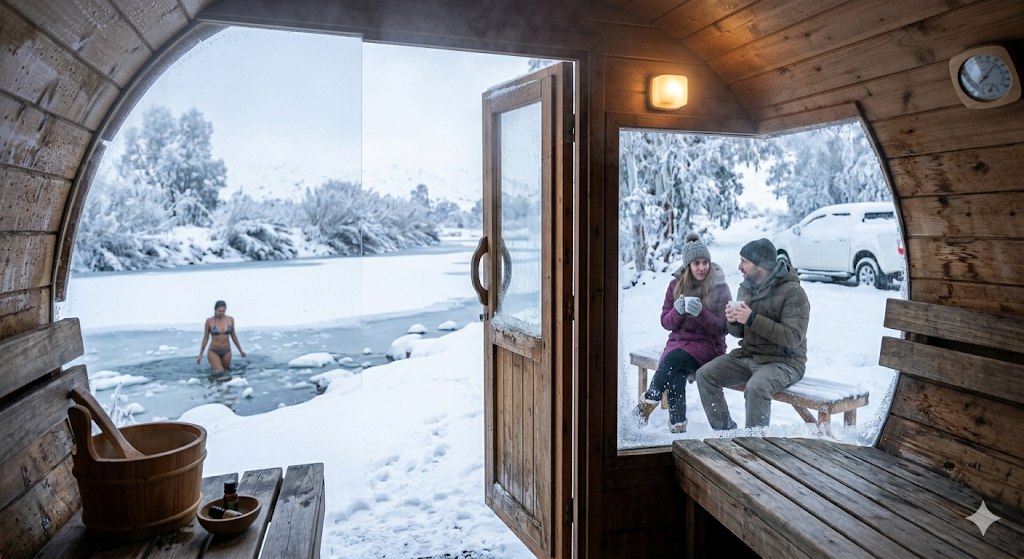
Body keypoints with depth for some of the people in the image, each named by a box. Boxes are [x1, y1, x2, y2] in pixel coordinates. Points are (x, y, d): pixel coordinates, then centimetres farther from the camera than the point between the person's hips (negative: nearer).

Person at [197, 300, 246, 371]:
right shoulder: (209, 321, -9)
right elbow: (205, 338, -1)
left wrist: (240, 350, 13)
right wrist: (200, 355, 1)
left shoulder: (230, 319, -3)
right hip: (214, 352, -3)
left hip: (226, 352, 3)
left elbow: (233, 336, 8)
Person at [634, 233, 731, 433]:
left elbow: (722, 328, -5)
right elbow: (666, 322, 8)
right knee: (676, 374, -31)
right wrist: (678, 311, -15)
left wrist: (701, 312, -23)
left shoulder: (720, 288, -1)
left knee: (673, 359, -34)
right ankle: (677, 425, -28)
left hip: (708, 344, -3)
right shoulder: (676, 285, 7)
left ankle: (648, 403, -25)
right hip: (678, 340, 3)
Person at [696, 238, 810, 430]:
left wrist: (752, 319, -27)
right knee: (705, 375, -9)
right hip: (747, 355, 7)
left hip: (783, 361, -7)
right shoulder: (747, 288, 9)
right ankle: (724, 430, 1)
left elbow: (793, 337, -24)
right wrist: (733, 321, -10)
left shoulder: (793, 292, -14)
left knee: (756, 387, -35)